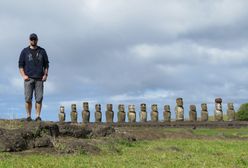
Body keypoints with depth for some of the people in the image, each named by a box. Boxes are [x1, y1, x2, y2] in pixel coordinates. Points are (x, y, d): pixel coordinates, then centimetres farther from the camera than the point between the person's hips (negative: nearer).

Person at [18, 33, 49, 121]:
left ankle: (38, 116, 1)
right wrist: (23, 75, -4)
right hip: (28, 78, -1)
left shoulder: (42, 51, 14)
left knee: (39, 98, -4)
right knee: (28, 98, -5)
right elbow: (20, 65, 9)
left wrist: (45, 75, 2)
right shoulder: (25, 51, 10)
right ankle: (28, 116, 3)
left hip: (39, 79, 1)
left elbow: (46, 64, 16)